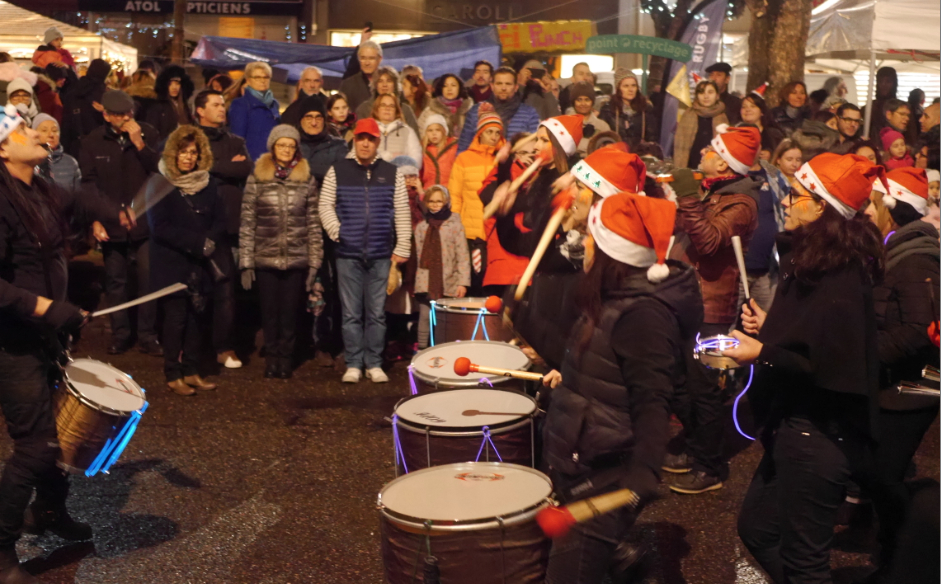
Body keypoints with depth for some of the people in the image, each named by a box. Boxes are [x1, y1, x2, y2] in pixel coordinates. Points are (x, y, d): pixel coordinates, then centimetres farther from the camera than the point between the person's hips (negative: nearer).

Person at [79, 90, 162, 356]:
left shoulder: (148, 133, 1)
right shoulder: (93, 142, 2)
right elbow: (88, 183, 2)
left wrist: (140, 144, -16)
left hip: (144, 221, -1)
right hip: (111, 224, 1)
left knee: (148, 280, -2)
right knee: (115, 281, 8)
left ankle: (147, 336, 8)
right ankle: (120, 334, 20)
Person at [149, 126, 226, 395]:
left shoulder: (208, 183, 7)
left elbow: (220, 220, 7)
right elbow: (160, 227, -12)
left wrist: (209, 242, -12)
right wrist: (196, 242, -16)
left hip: (200, 265, 4)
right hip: (171, 265, -4)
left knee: (197, 317, 7)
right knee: (176, 318, 0)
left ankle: (191, 371, 17)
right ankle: (173, 375, 9)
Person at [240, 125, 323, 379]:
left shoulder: (307, 179, 5)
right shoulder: (257, 178, 3)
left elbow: (314, 223, 5)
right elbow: (247, 223, 2)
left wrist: (315, 262, 1)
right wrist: (245, 262, -2)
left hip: (297, 260, 0)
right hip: (266, 259, 0)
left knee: (290, 313, 6)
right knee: (270, 312, 6)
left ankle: (286, 359, 21)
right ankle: (271, 359, 21)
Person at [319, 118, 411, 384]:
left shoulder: (391, 173, 7)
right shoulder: (337, 171, 5)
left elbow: (402, 213, 6)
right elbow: (325, 205, 5)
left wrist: (402, 248, 2)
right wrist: (336, 232, -9)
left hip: (381, 254, 1)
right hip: (348, 254, -1)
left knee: (376, 312, 5)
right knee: (351, 313, 3)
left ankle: (374, 364, 13)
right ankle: (353, 364, 11)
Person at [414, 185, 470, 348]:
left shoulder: (455, 225, 0)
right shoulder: (421, 227, 9)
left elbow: (463, 257, -4)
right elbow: (419, 254, 12)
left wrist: (463, 282, -10)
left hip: (449, 282, -2)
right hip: (426, 281, 2)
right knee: (425, 316, 2)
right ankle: (421, 350, 10)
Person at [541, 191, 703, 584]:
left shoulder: (643, 312, -22)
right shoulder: (620, 297, 8)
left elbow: (651, 400, -28)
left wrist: (644, 470, -38)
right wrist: (568, 378, 34)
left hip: (605, 478, -10)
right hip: (583, 463, 10)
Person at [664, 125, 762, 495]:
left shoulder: (740, 203, -15)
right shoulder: (710, 190, 13)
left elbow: (708, 240, -30)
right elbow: (683, 229, 26)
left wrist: (687, 196, -32)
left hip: (708, 307, -9)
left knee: (701, 387, -2)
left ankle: (712, 468, 11)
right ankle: (696, 452, 33)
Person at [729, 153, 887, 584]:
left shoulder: (842, 280, -22)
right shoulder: (808, 259, 7)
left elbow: (838, 368, -25)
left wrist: (764, 354, -23)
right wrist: (767, 327, 8)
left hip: (819, 437, -10)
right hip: (793, 423, 10)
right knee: (756, 527, 21)